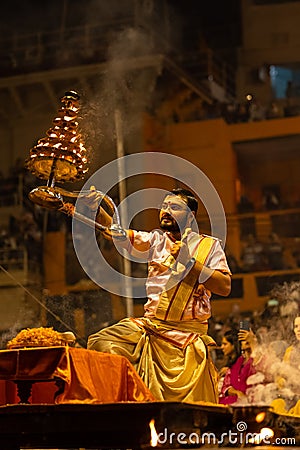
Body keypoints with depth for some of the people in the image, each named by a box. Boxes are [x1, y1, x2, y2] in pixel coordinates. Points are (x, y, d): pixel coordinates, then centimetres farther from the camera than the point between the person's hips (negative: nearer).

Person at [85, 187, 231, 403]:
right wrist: (96, 209, -18)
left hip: (187, 335, -3)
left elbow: (225, 287, -6)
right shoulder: (156, 239, 14)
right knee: (100, 342, -15)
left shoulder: (209, 245, 6)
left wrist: (189, 261, -12)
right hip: (149, 325, 3)